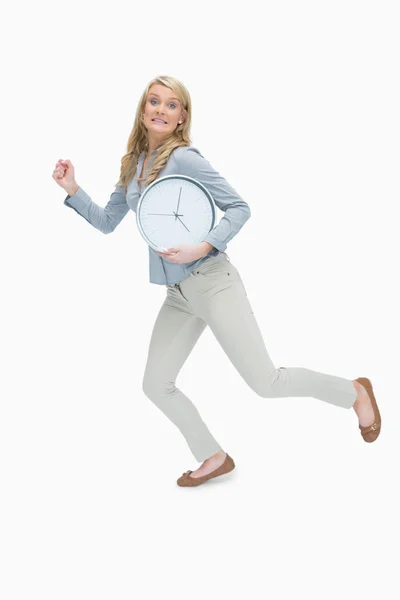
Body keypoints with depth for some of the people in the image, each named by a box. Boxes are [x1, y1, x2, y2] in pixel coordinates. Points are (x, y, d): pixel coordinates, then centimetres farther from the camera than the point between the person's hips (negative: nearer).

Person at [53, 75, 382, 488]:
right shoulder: (133, 164, 10)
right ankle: (214, 459, 27)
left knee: (265, 383, -4)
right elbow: (106, 222, 17)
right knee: (156, 385, 7)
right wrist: (73, 190, 6)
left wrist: (203, 247, -25)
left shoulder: (184, 158, -12)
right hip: (177, 294, 7)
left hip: (211, 282, -7)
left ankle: (355, 392, 21)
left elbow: (239, 208, -12)